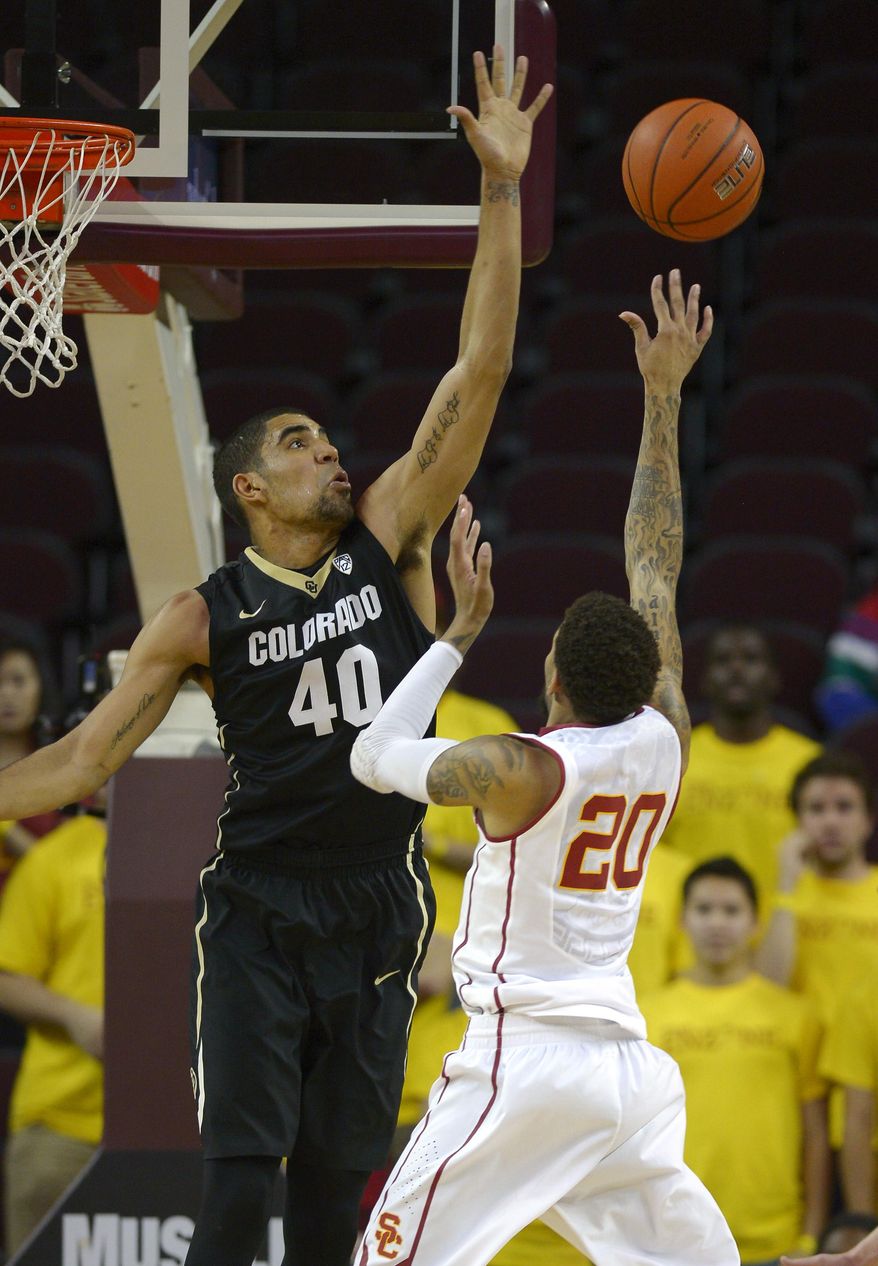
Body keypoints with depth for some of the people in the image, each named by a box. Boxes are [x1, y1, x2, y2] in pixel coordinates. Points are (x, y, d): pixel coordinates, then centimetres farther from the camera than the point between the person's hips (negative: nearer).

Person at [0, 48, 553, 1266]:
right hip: (260, 918, -2)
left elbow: (478, 373, -4)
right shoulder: (205, 618, -2)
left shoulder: (388, 542, 2)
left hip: (376, 915, 2)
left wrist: (501, 190, -10)